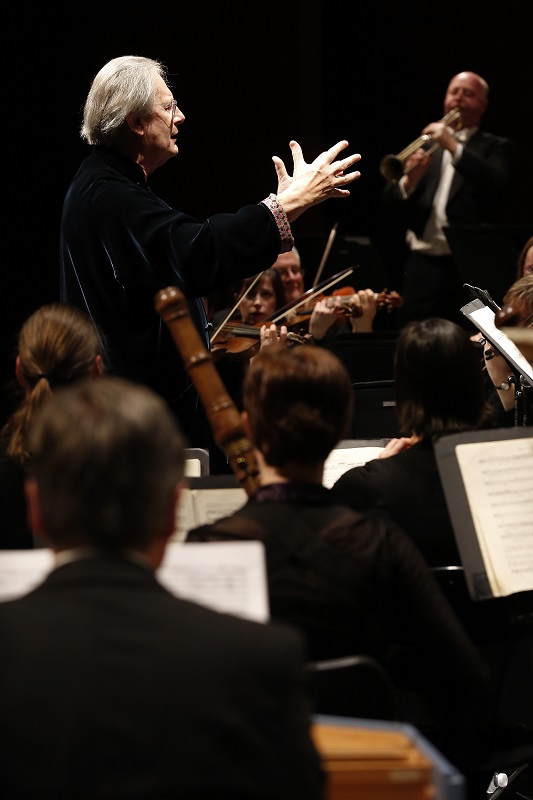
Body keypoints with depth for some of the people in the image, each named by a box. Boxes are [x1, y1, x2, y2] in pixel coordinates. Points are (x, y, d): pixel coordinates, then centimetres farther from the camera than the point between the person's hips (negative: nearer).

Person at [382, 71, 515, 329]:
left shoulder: (495, 148, 9)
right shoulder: (426, 145, 18)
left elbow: (496, 183, -14)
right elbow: (390, 205, 10)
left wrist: (453, 147, -18)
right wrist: (409, 180, -11)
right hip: (422, 264, 3)